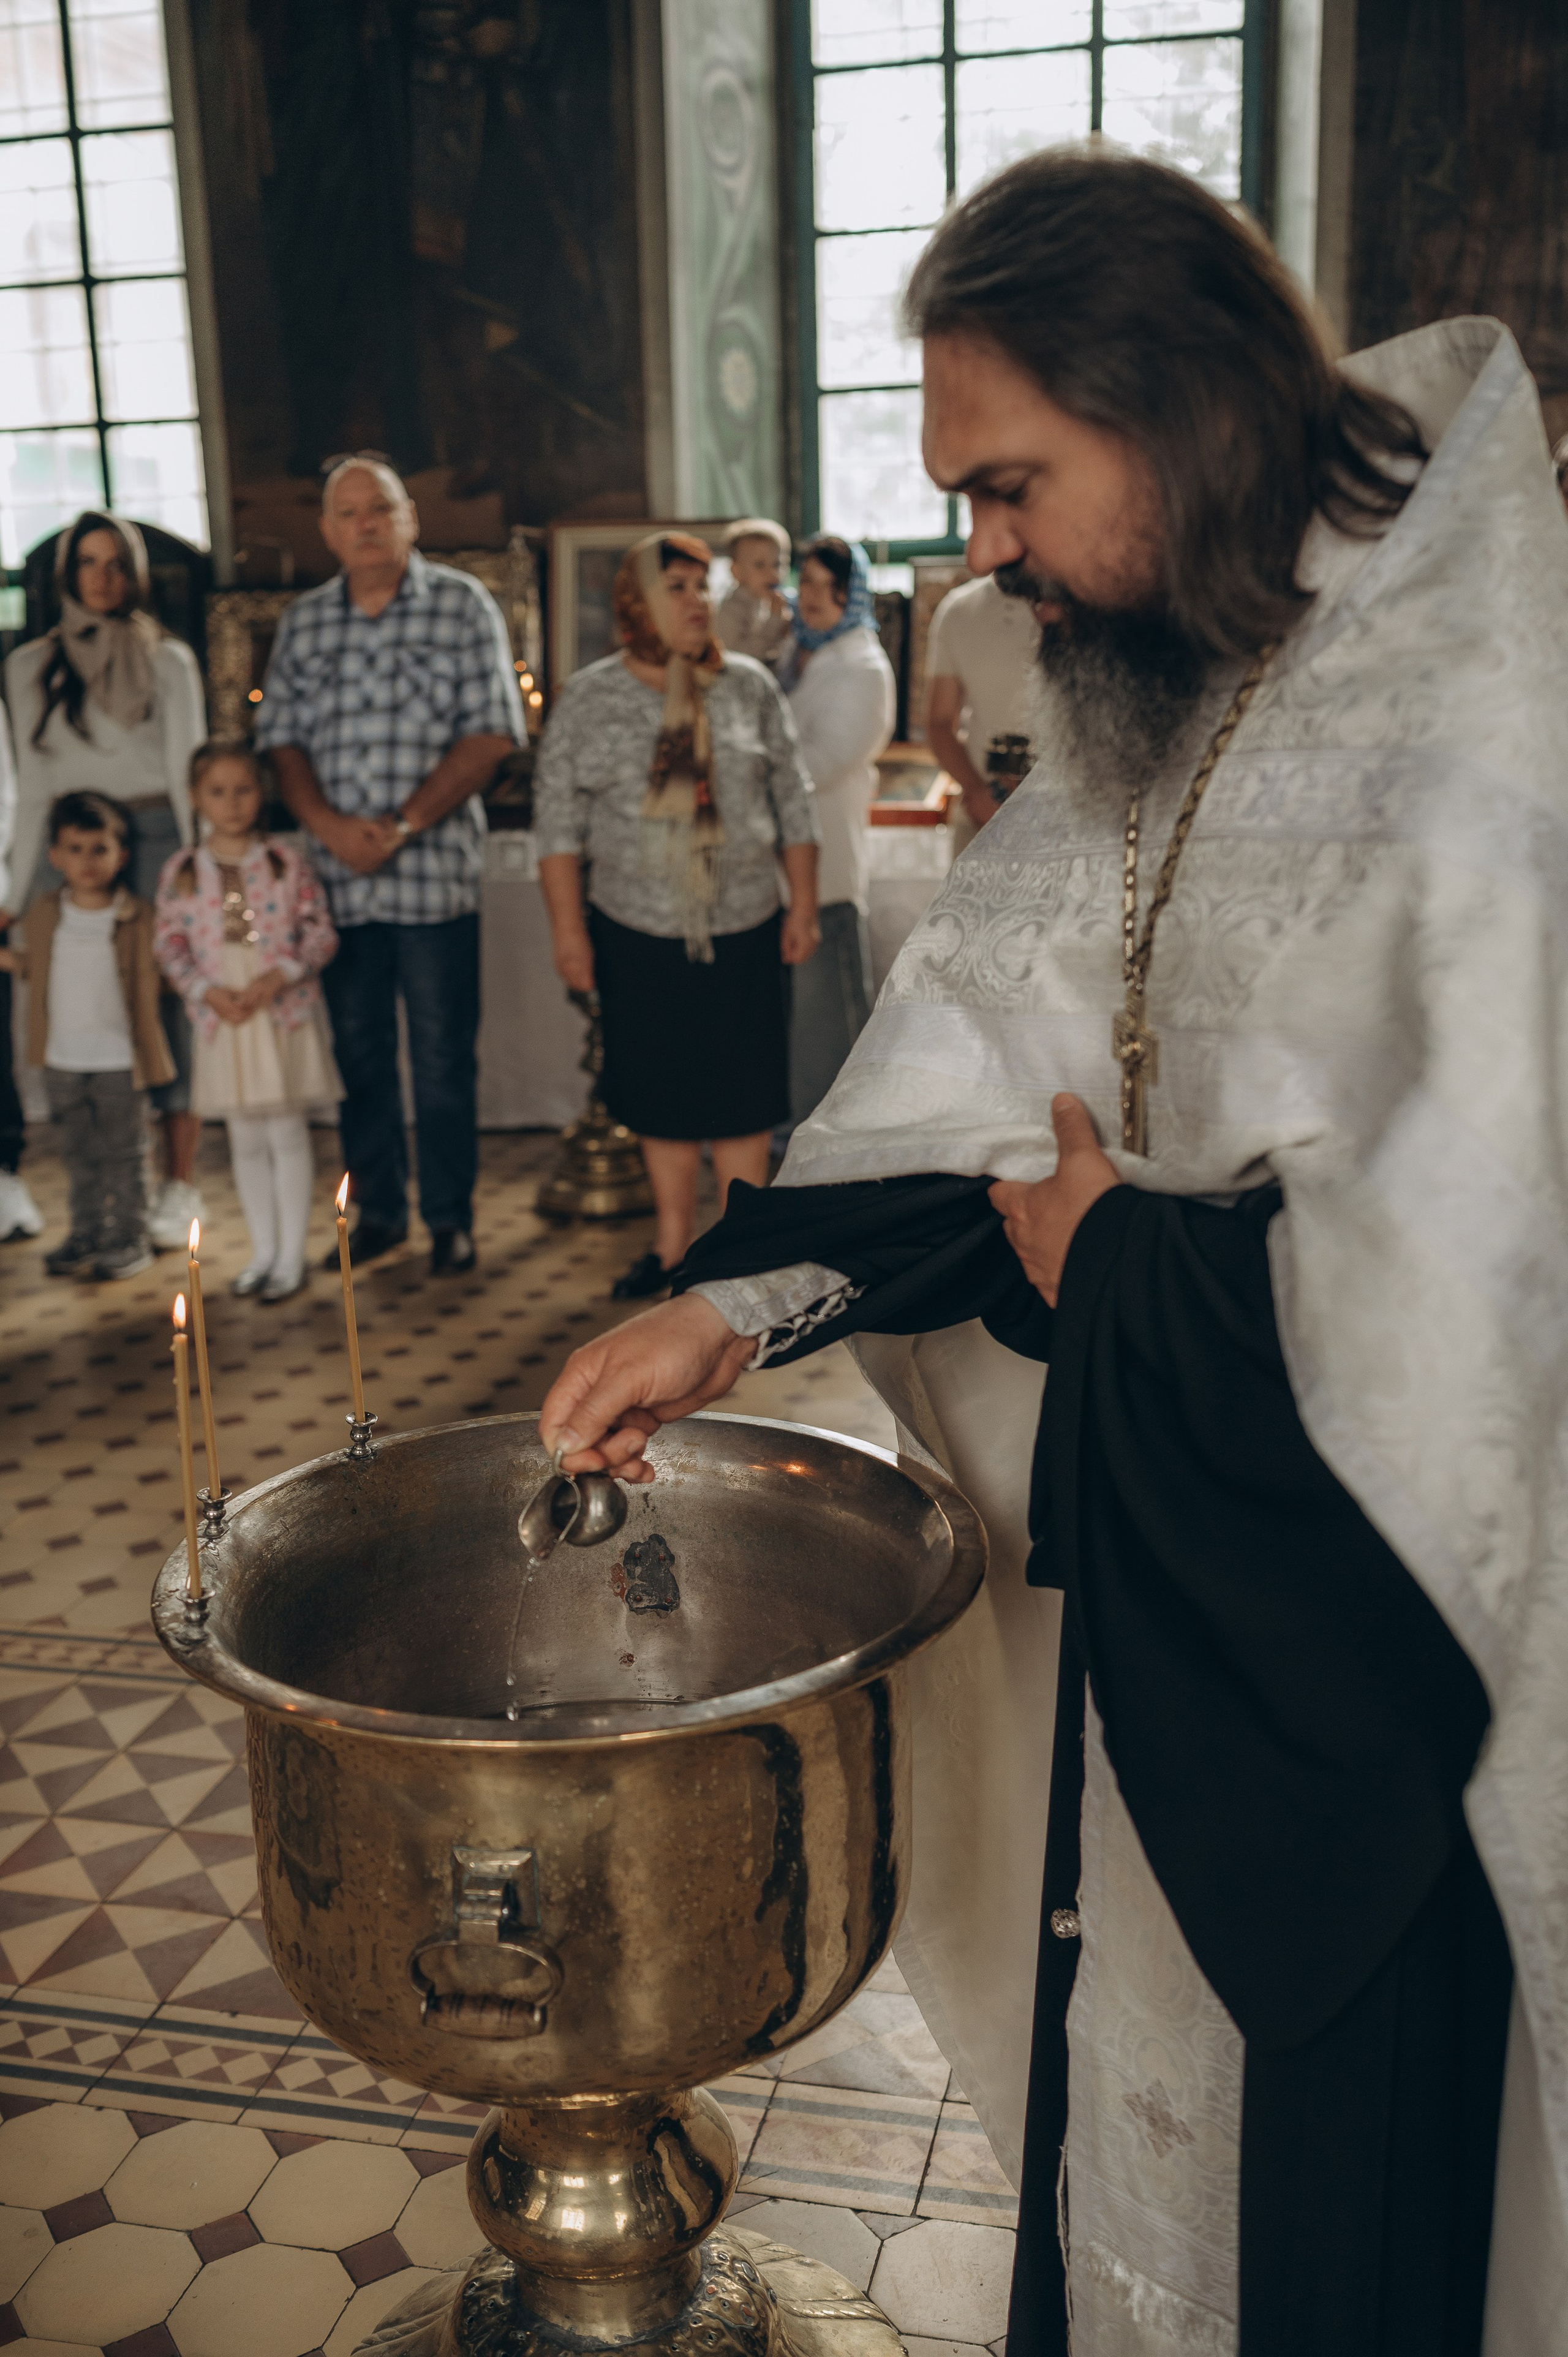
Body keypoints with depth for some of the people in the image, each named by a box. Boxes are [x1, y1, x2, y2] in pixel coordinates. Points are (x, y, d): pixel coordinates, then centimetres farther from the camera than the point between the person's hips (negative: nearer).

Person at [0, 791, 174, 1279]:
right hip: (63, 1058, 4)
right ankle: (85, 1237, 24)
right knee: (79, 1153, 13)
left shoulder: (135, 916, -6)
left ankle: (129, 1239, 14)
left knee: (122, 1153, 4)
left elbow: (149, 978, 0)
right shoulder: (43, 915, 5)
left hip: (119, 1058, -4)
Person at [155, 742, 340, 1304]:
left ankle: (292, 1257, 12)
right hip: (223, 1022, 2)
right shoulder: (181, 872, 1)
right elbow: (169, 942, 3)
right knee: (245, 1140, 11)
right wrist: (206, 990, -12)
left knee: (288, 1133, 3)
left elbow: (321, 931, -3)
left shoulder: (287, 860, -3)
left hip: (285, 1016, -2)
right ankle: (264, 1251, 23)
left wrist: (281, 974, -17)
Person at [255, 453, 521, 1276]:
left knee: (443, 1058, 2)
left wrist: (402, 826, -14)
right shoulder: (302, 621, 11)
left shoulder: (461, 606, 0)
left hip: (434, 874, -3)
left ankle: (450, 1217, 14)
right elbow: (281, 737, 9)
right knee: (357, 1053, 10)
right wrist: (329, 822, -10)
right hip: (336, 877, 4)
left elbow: (491, 733, -7)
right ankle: (378, 1211, 23)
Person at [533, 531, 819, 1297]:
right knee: (662, 1090, 9)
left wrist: (804, 904, 2)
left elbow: (793, 802, 6)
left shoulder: (749, 687, 3)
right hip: (638, 933, 0)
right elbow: (558, 819, 0)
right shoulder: (587, 699, 0)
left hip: (744, 929, 0)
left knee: (741, 1089, 4)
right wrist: (568, 928, -5)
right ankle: (673, 1239, 23)